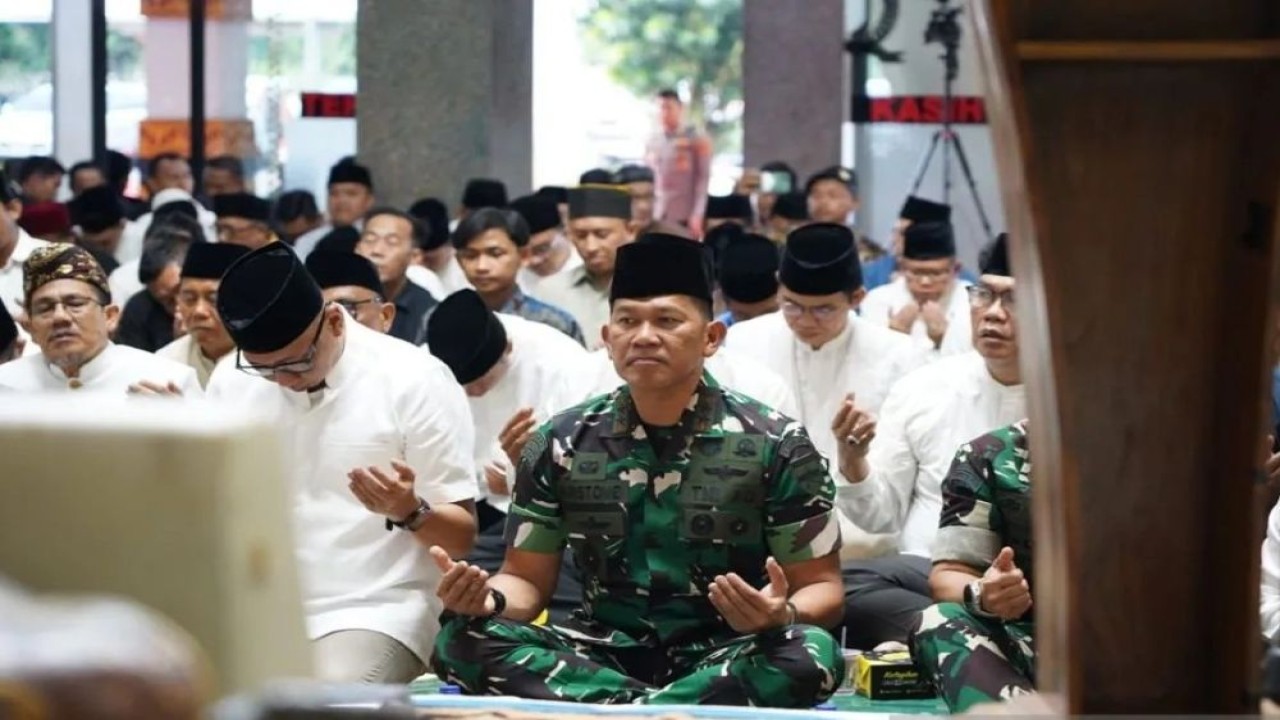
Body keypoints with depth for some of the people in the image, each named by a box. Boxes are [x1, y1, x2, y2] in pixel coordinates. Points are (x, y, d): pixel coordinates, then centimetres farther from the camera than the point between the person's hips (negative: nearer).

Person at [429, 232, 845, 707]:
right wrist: (487, 600, -16)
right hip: (601, 656, 2)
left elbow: (821, 588, -1)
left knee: (809, 655, -36)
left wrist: (781, 614, -26)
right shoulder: (560, 445, 4)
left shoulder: (775, 446, -3)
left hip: (726, 661, -2)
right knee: (463, 642, -23)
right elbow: (528, 580, 9)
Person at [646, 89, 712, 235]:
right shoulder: (652, 143, 12)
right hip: (656, 217, 4)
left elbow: (703, 179, -5)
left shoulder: (697, 140, -1)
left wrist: (697, 215, -13)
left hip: (685, 218, -4)